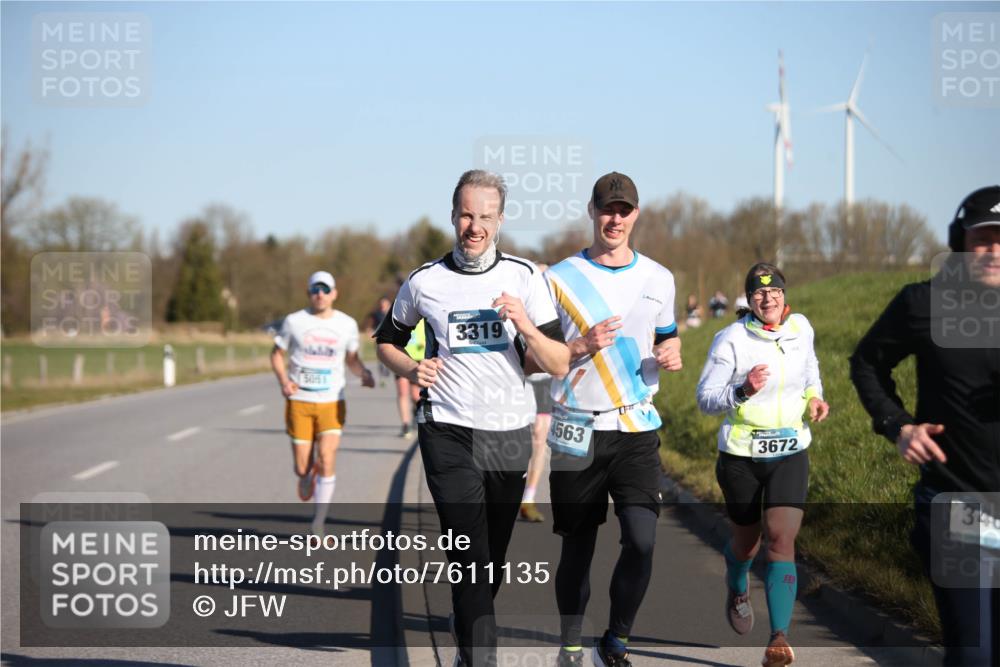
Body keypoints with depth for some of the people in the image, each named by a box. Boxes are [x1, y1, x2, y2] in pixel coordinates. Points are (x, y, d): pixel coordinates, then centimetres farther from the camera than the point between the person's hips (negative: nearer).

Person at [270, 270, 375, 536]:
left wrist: (364, 373, -4)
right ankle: (307, 481, 38)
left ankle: (319, 523, -5)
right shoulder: (294, 321, 0)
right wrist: (284, 380, -9)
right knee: (302, 466, -1)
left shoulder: (347, 324, 6)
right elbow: (277, 354, 9)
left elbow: (352, 359, 18)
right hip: (299, 402, 0)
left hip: (332, 404, 0)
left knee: (327, 459, -14)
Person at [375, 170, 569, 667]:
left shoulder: (525, 277, 1)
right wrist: (412, 370, -4)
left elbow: (558, 366, -3)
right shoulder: (425, 281, 0)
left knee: (492, 561, 15)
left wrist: (525, 325, -21)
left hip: (511, 435, 2)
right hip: (448, 434, -2)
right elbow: (387, 342, 16)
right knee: (471, 561, -14)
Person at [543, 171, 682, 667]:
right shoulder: (560, 278, 0)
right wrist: (582, 347, -16)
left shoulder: (657, 278, 8)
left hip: (637, 427, 1)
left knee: (642, 539, -13)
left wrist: (671, 355, -1)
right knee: (577, 546, 6)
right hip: (577, 431, -1)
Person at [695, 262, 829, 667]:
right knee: (746, 541, 14)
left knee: (782, 539, -15)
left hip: (790, 454, 2)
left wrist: (814, 395, 5)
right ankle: (737, 588, 51)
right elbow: (705, 399, -12)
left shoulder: (801, 328, 0)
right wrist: (742, 392, -30)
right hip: (741, 455, -2)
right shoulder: (730, 340, -13)